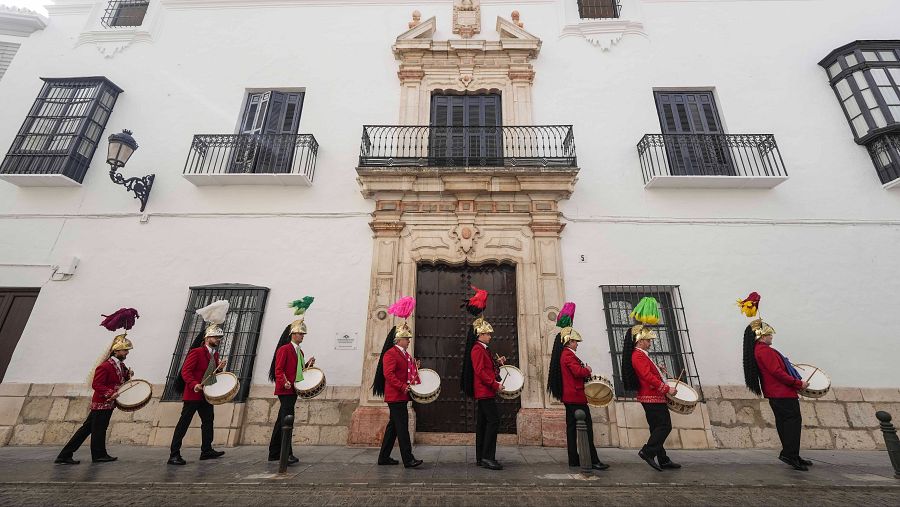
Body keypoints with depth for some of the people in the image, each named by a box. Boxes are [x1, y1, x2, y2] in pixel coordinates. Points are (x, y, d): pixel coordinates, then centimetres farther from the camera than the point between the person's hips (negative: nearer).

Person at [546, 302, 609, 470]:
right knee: (586, 428, -5)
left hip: (569, 397, 10)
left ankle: (574, 460, 18)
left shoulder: (563, 354, 16)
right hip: (576, 397, -10)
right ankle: (593, 461, -2)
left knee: (572, 428, 12)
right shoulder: (568, 355, -15)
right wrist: (588, 370, -6)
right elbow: (578, 371, -25)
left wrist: (584, 371, 10)